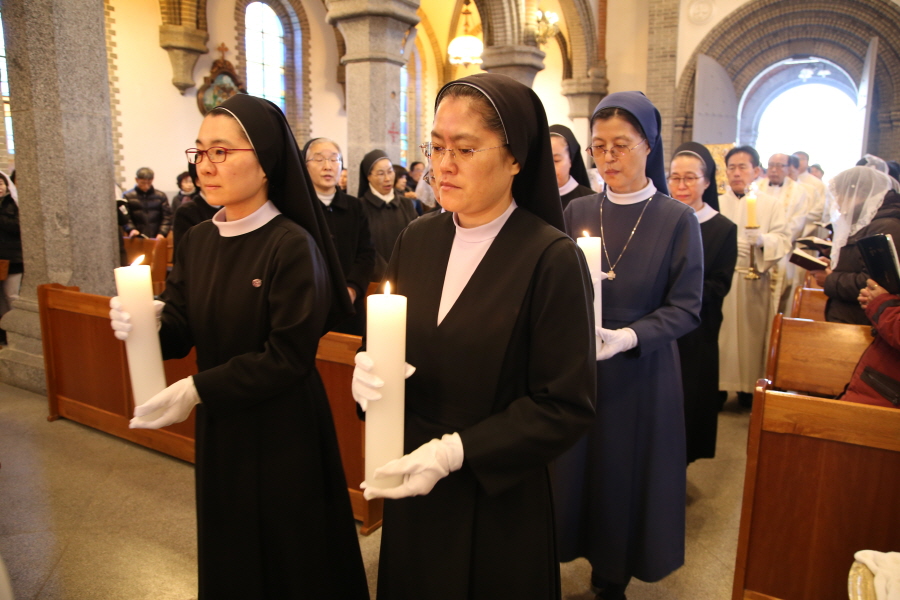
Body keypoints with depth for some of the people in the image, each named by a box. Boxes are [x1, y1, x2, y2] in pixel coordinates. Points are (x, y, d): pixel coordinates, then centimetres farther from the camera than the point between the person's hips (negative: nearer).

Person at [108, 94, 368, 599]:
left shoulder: (294, 247, -19)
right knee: (227, 549, 23)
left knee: (287, 557, 14)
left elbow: (288, 358, -21)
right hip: (218, 427, 6)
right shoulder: (198, 241, 2)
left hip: (283, 430, -6)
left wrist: (196, 390, -21)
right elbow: (181, 329, 3)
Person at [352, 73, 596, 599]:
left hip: (500, 501, -4)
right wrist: (370, 370, -14)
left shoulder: (553, 258, -18)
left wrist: (457, 450, -23)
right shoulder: (417, 239, -1)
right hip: (411, 486, 5)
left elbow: (567, 406, -17)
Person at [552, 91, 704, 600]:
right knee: (578, 469, 9)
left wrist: (629, 336, -24)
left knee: (627, 476, 8)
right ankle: (592, 558, 34)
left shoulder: (678, 220, -6)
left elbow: (687, 309, -9)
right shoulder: (578, 212, 4)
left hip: (642, 375, -2)